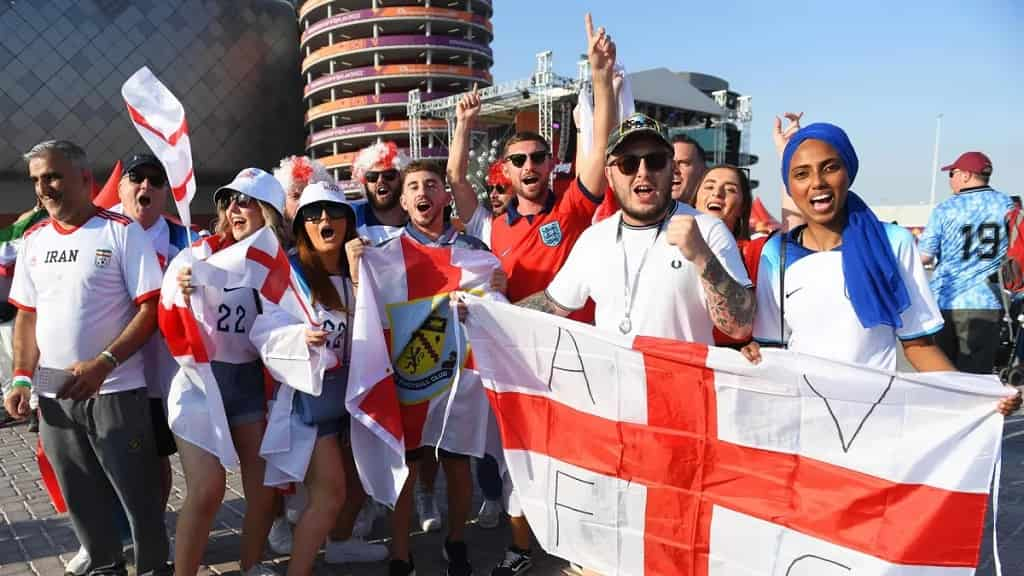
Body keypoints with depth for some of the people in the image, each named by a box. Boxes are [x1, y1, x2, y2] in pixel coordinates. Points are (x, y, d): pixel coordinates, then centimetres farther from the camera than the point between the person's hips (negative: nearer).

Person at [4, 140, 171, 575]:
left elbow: (151, 308, -12)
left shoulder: (122, 230, -8)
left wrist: (102, 364, -21)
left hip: (115, 391, -5)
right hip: (54, 395, 5)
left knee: (137, 492, 4)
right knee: (81, 497, 16)